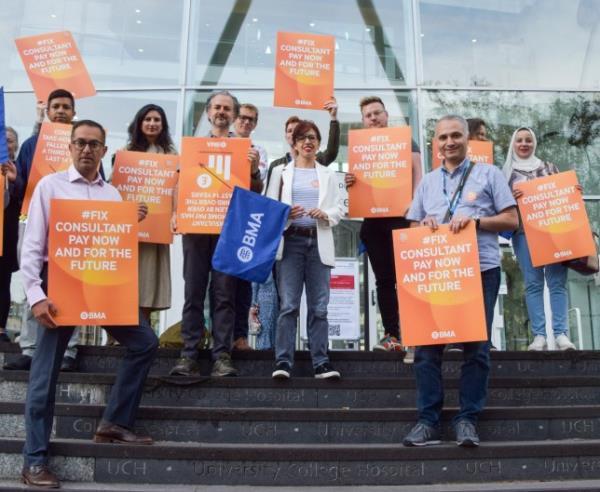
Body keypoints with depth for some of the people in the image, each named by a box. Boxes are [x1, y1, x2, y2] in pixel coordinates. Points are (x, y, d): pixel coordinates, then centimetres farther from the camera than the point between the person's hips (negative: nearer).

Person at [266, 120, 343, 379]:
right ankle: (283, 361, -3)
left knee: (319, 306, 0)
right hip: (290, 241, -1)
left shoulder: (327, 174, 18)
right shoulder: (281, 172, 14)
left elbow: (338, 209, 10)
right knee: (288, 305, -7)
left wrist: (325, 215, -10)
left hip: (319, 242, 2)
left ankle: (321, 362, 4)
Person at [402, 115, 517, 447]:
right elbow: (412, 227, 19)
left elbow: (511, 220, 4)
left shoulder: (488, 174, 10)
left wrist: (474, 220, -12)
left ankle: (467, 420, 9)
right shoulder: (427, 182, 19)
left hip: (480, 270, -2)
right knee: (427, 346, -3)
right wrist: (424, 224, -4)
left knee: (476, 347, -1)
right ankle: (428, 420, 4)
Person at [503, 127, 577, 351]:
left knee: (557, 282, -7)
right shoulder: (507, 172, 12)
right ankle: (539, 335, -6)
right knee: (533, 283, -6)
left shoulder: (549, 167, 17)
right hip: (524, 232, -1)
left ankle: (561, 334, -8)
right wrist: (510, 198, -13)